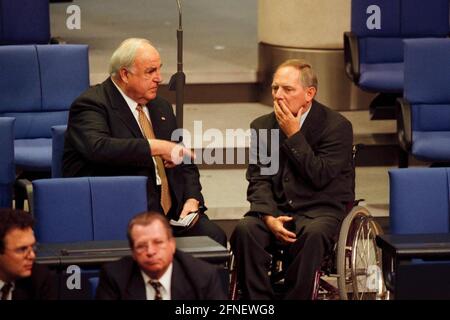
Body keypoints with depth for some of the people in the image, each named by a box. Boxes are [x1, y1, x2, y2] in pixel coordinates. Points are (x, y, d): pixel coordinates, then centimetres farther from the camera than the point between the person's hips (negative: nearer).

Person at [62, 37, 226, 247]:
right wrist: (155, 147, -26)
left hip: (172, 212, 7)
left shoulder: (161, 108, 21)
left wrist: (192, 199, 3)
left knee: (214, 237, -19)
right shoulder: (92, 104, -4)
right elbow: (98, 147, -25)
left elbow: (184, 163, 24)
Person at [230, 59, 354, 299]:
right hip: (276, 208, 3)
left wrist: (294, 135, -13)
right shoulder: (262, 126, 11)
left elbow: (319, 176, -13)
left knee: (313, 234, -38)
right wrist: (268, 217, -14)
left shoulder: (337, 126, -3)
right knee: (244, 230, -29)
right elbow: (258, 180, 5)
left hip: (321, 210, -3)